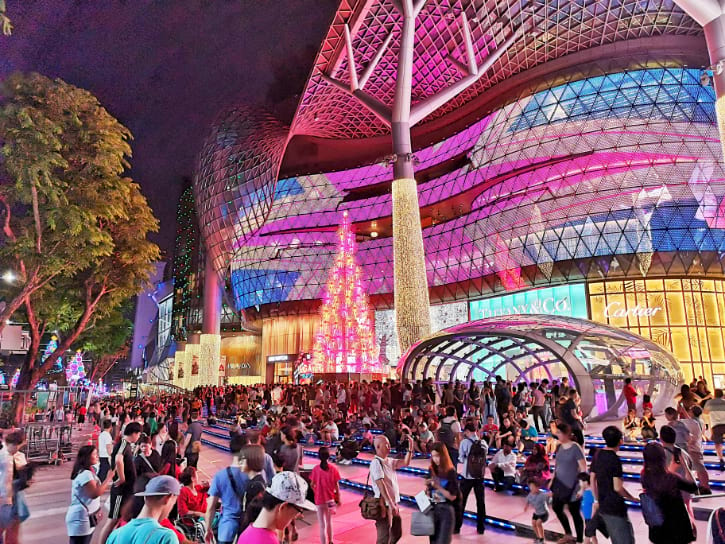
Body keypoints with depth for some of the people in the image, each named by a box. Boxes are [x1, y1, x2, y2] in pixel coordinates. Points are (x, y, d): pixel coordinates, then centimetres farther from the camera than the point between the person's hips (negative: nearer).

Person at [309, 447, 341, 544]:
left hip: (319, 499, -3)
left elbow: (312, 484, -6)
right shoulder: (333, 468, -9)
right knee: (329, 521, 24)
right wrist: (338, 498, 5)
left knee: (322, 525, 3)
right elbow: (336, 485, -5)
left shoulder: (316, 469, -12)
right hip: (331, 499, 3)